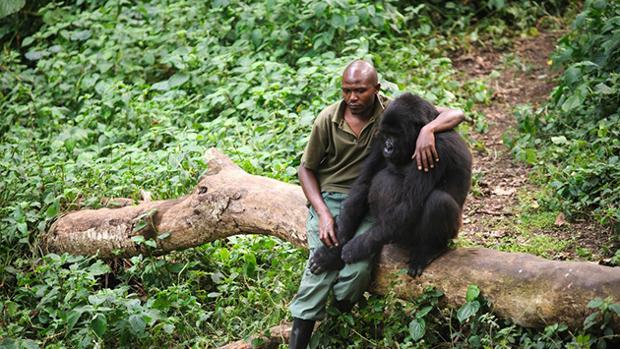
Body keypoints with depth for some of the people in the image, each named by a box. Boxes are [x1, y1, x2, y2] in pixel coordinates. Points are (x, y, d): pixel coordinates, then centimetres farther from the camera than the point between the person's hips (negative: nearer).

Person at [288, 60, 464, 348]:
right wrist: (323, 214, -7)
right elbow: (306, 169, 7)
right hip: (329, 199, 0)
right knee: (321, 265, -21)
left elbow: (455, 115, -10)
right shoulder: (328, 119, -2)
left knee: (358, 269, -26)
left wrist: (427, 130, -32)